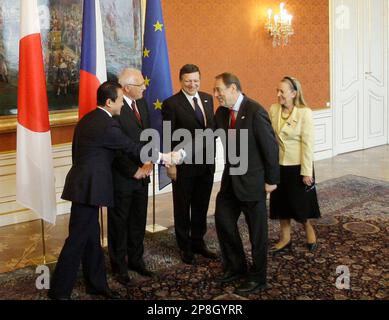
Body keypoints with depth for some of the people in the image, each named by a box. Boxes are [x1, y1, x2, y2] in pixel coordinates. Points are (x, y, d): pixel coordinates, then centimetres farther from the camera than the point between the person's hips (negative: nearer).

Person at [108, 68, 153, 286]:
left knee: (139, 220, 17)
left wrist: (149, 162, -3)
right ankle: (119, 266, 24)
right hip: (122, 177, -7)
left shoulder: (142, 102, 5)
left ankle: (136, 260, 33)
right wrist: (133, 171, -15)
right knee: (119, 222, 9)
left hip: (142, 174, 7)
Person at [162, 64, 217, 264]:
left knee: (201, 207, 16)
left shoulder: (207, 99, 8)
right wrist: (170, 164, -13)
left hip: (206, 164, 5)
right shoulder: (171, 104, -10)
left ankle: (198, 243, 32)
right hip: (184, 165, -5)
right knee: (182, 208, 10)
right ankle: (185, 247, 25)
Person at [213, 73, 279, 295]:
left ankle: (258, 278, 23)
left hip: (252, 180, -7)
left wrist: (271, 180, -12)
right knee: (223, 220, 13)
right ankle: (236, 267, 32)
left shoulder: (255, 111, -19)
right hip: (231, 178, 7)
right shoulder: (222, 112, 3)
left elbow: (270, 147, -16)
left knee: (257, 230, 7)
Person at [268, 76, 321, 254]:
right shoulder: (273, 110, -2)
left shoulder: (305, 113, -16)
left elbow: (308, 144, -14)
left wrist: (307, 172, -14)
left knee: (299, 203, 7)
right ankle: (285, 239, 27)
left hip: (297, 166, -4)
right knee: (280, 202, 12)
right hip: (278, 165, 5)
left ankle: (308, 229, 35)